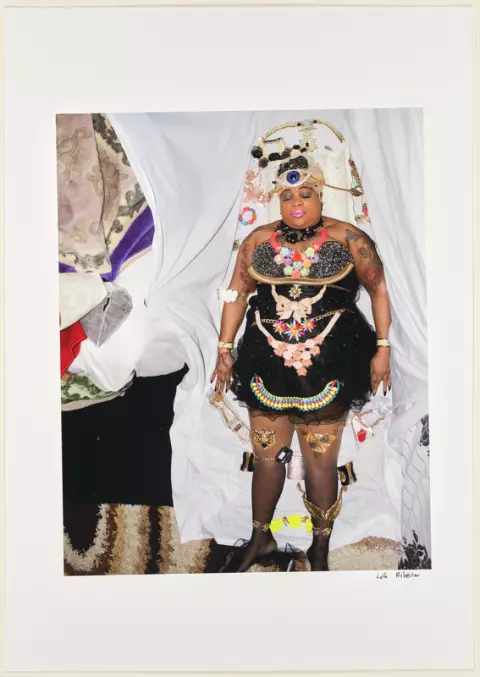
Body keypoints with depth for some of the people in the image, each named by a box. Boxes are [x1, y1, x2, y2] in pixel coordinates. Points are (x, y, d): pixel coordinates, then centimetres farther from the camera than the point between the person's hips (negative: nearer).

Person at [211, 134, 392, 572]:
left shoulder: (348, 239, -5)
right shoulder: (259, 241, 3)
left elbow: (379, 290, 2)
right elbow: (237, 293, 9)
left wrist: (383, 348, -4)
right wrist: (225, 349, 5)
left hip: (327, 369, -2)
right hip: (267, 367, 3)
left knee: (321, 463, 9)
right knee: (267, 457, 15)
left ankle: (320, 550, 31)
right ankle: (260, 539, 38)